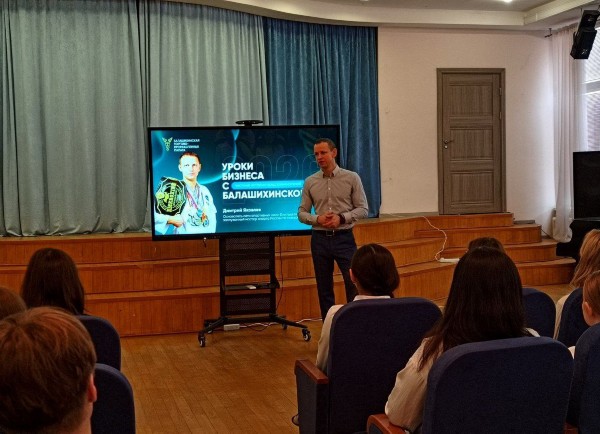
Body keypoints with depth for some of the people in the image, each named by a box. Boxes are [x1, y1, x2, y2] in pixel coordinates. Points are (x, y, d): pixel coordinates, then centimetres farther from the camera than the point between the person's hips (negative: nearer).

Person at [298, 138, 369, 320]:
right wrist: (318, 219, -13)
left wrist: (341, 218, -16)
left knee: (354, 283, -8)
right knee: (324, 288, 8)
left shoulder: (351, 178, 0)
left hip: (344, 238, -2)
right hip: (320, 238, 2)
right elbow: (302, 213, 7)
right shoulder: (310, 182, 5)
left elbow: (363, 209, -1)